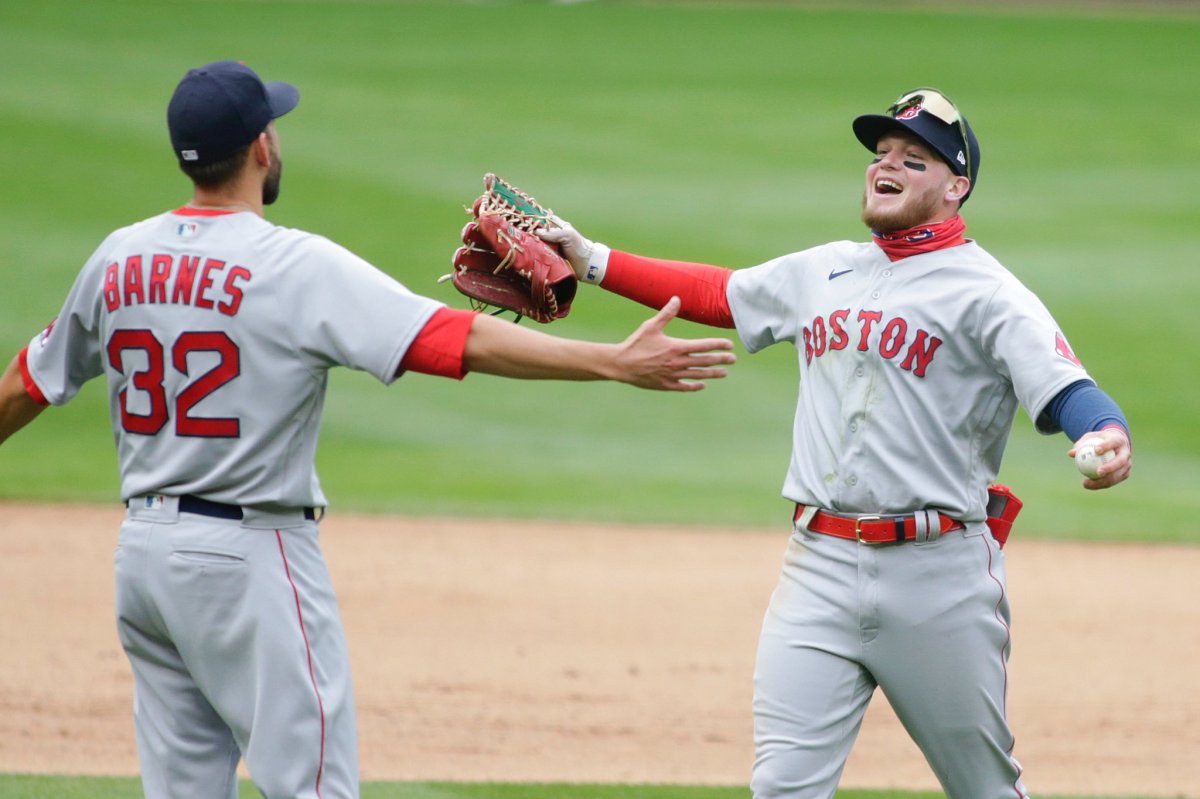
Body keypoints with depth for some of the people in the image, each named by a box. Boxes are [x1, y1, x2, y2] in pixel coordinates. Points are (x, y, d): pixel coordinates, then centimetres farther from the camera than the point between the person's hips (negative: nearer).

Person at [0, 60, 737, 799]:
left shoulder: (118, 260, 5)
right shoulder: (300, 266, -14)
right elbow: (458, 340, -22)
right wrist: (618, 363, -24)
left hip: (144, 547, 7)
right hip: (249, 553, -7)